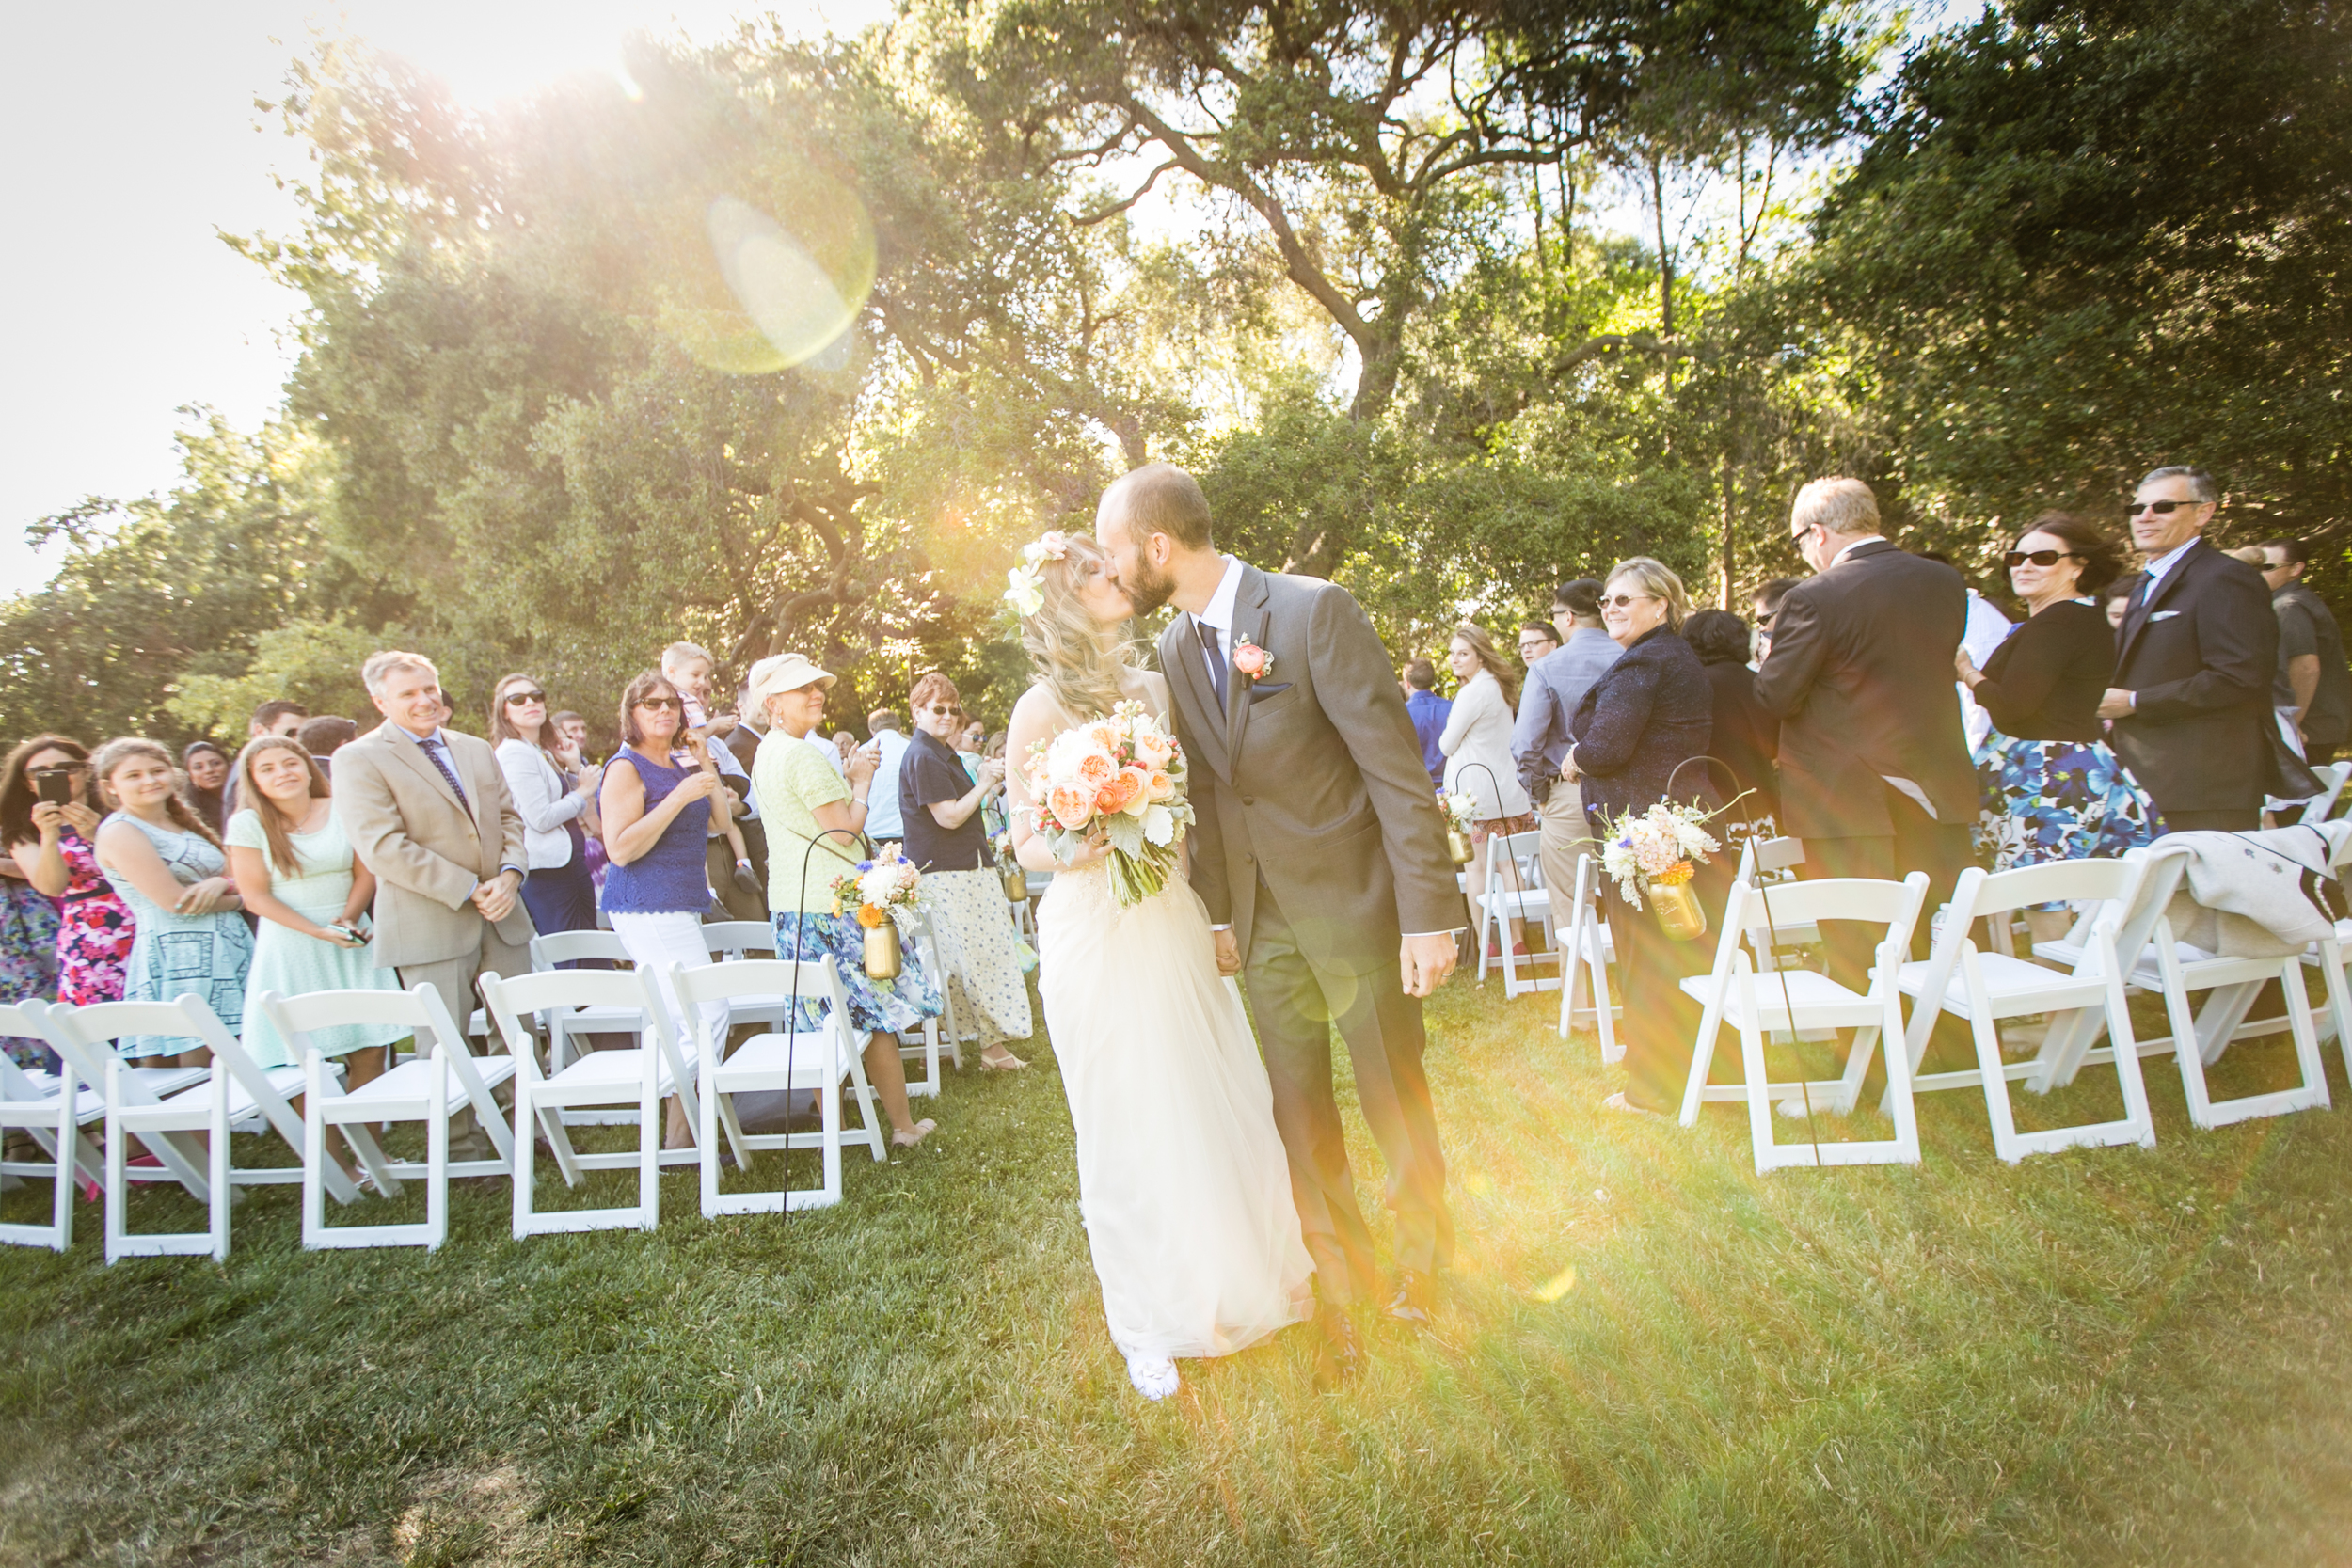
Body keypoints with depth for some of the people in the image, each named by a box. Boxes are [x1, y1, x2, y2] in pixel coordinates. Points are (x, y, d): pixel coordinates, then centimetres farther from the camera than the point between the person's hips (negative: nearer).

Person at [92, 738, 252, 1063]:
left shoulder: (185, 823, 17)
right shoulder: (120, 832, -6)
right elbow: (176, 902, -15)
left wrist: (220, 883, -9)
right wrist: (238, 899, 0)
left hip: (230, 949, 7)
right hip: (179, 960, -7)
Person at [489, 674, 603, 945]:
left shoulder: (547, 752, 17)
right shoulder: (514, 752, -10)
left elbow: (588, 814, 16)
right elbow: (540, 819, -19)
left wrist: (575, 766, 5)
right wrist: (582, 792, -5)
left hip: (571, 864, 9)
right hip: (547, 870, -9)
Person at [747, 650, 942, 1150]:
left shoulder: (765, 754, 15)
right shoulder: (804, 756, -16)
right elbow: (845, 831, -16)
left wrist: (844, 778, 17)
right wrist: (860, 782, -2)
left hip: (792, 904, 9)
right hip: (830, 903, -9)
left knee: (828, 1022, 13)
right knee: (878, 1014, 1)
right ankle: (903, 1125, 10)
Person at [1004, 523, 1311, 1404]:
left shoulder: (1154, 687, 7)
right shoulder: (1041, 709, -8)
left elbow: (1193, 796, 11)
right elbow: (1026, 846, -6)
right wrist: (1079, 851, -24)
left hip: (1174, 923, 5)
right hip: (1094, 935, -5)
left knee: (1221, 1105, 13)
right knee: (1130, 1127, 7)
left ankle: (1240, 1275, 38)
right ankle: (1148, 1320, 29)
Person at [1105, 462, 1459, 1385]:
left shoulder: (1315, 611, -17)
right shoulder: (1174, 650, 3)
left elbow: (1396, 766, -17)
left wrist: (1428, 915, -18)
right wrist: (1217, 911, 11)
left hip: (1354, 901, -5)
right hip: (1261, 918, 5)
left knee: (1392, 1093, 12)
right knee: (1299, 1113, 13)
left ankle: (1424, 1249, 41)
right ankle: (1339, 1290, 34)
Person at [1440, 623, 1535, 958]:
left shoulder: (1473, 692, -14)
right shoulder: (1499, 686, 14)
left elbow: (1446, 744, -10)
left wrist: (1447, 742, 11)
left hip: (1474, 789, -8)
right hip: (1507, 789, 8)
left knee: (1475, 867, -2)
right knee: (1509, 863, 8)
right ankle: (1517, 938, 13)